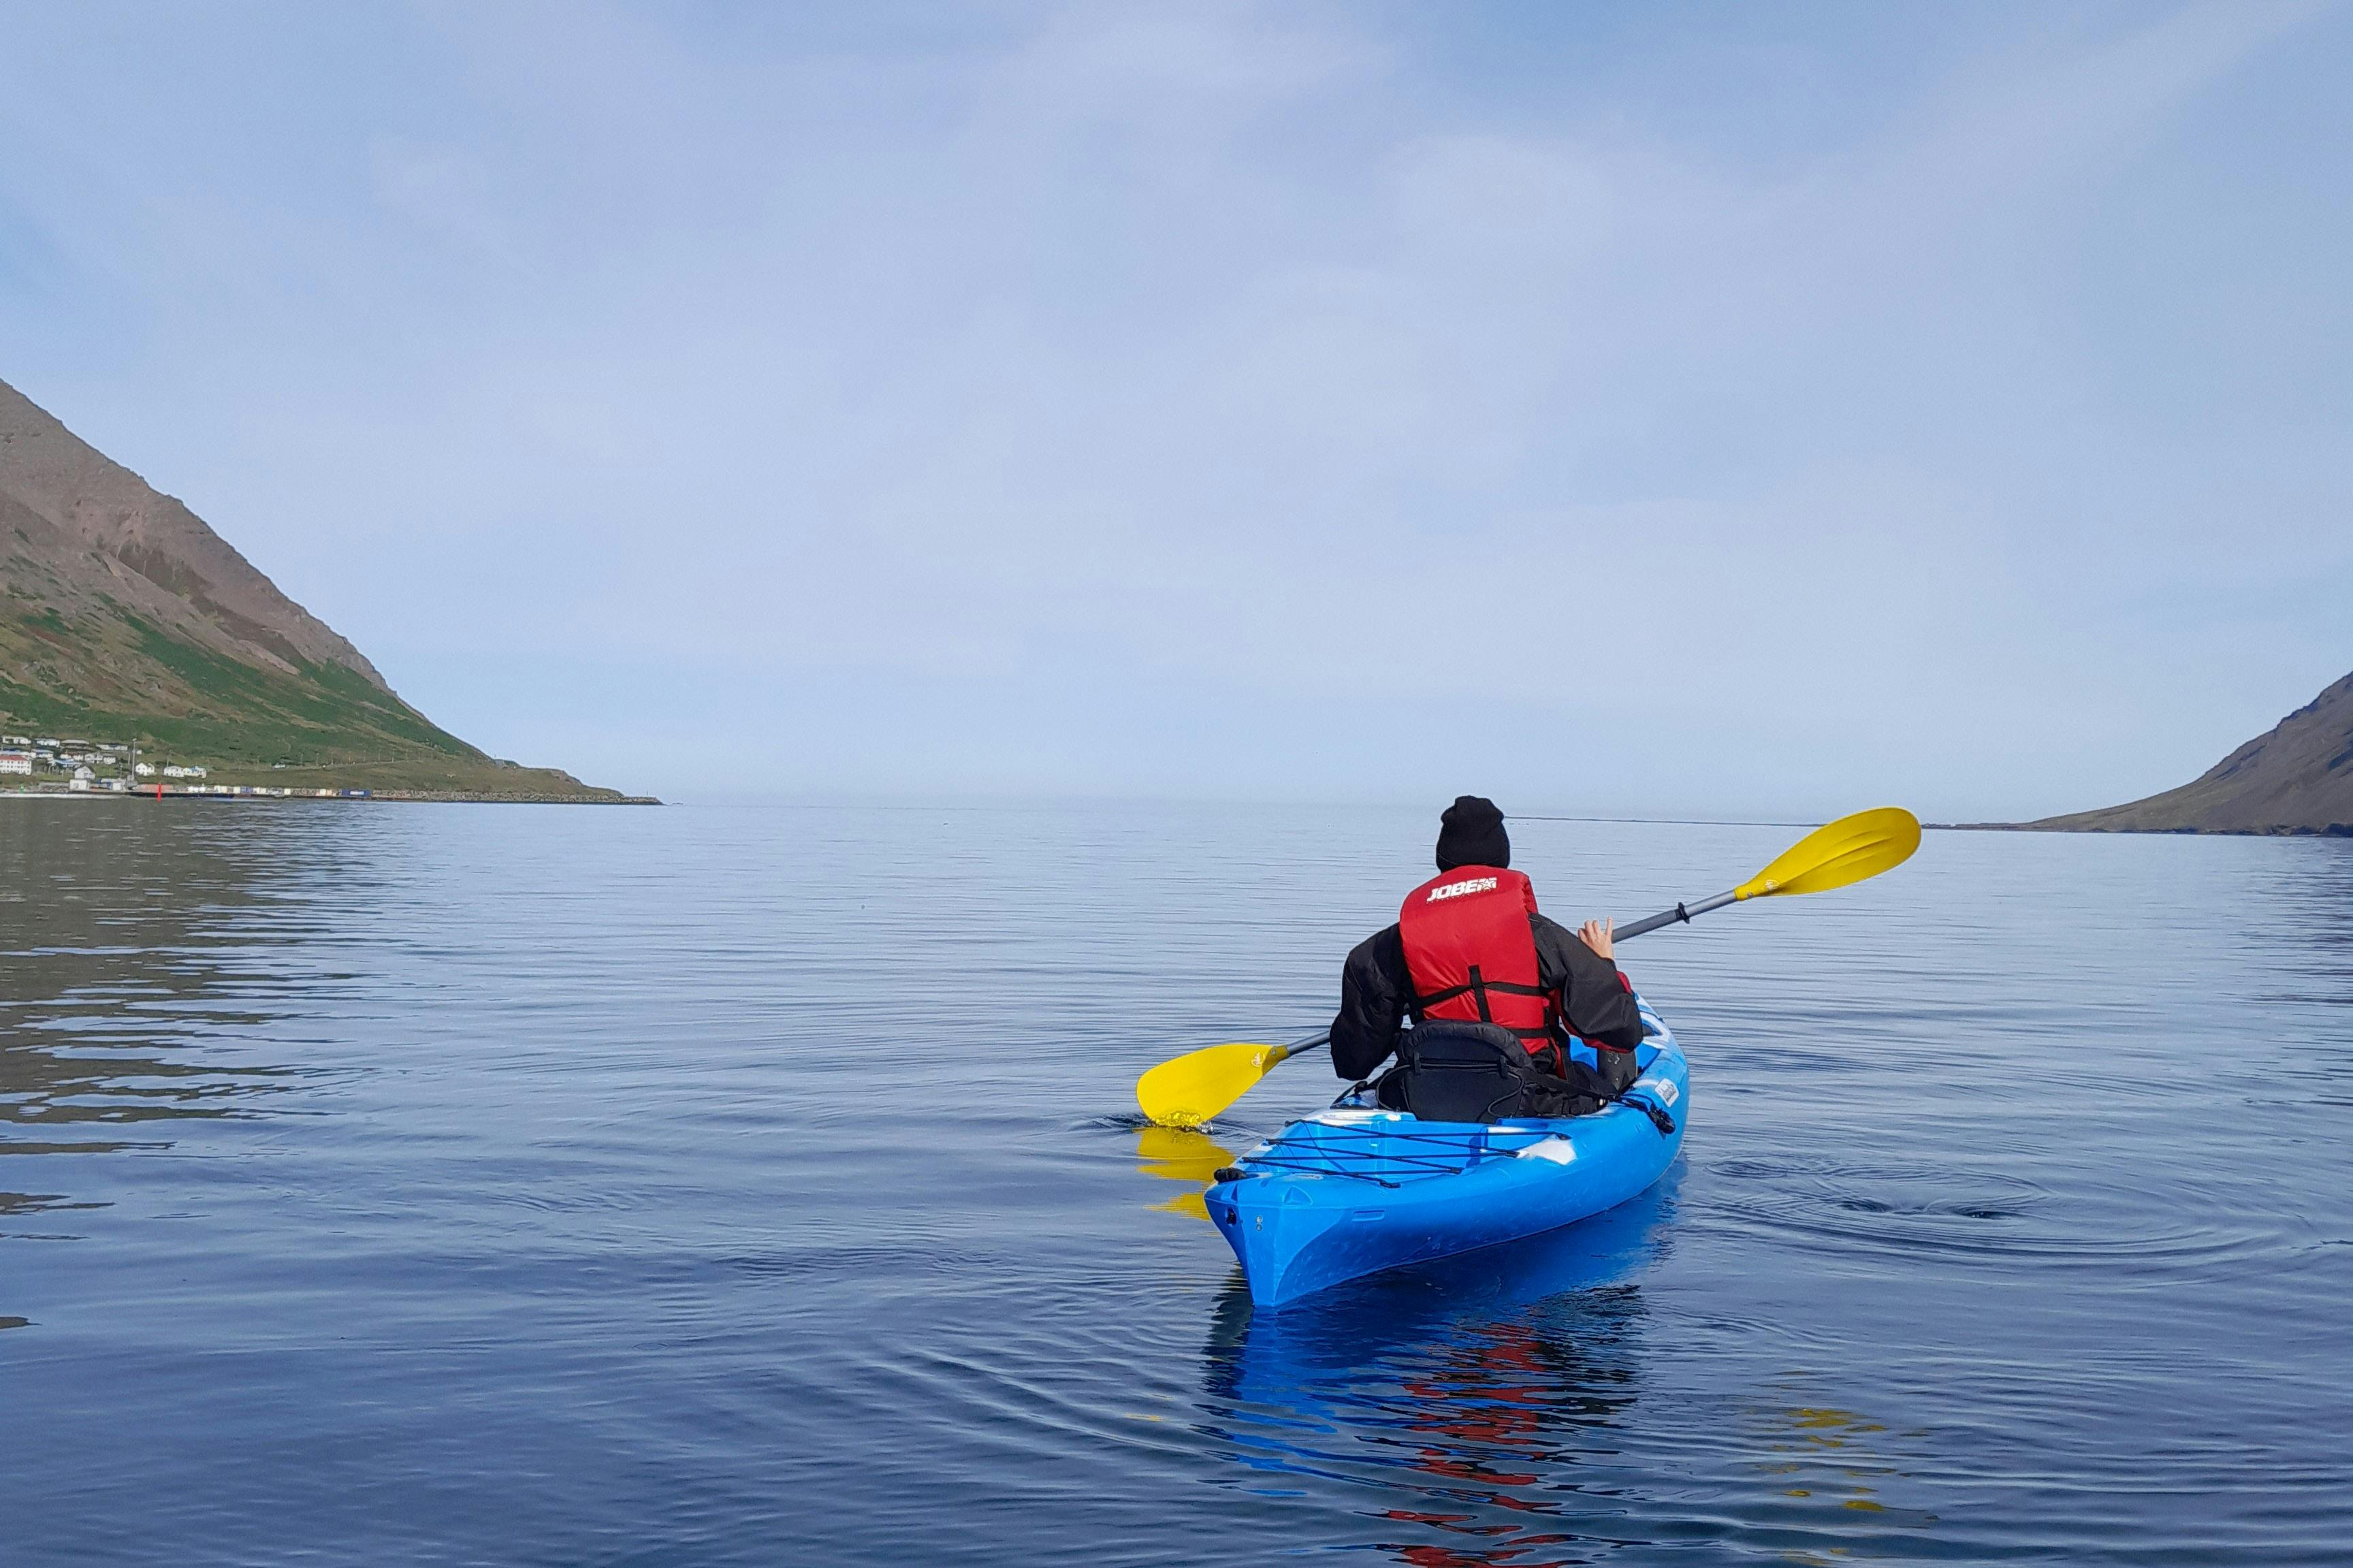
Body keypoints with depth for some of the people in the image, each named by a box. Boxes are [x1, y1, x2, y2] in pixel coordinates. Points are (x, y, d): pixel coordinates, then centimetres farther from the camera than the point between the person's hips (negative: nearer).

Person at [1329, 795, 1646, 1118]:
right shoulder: (1541, 935, -8)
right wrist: (1604, 964, 15)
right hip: (1534, 1106, -2)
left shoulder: (1394, 944, -2)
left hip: (1430, 1107, 2)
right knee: (1615, 1057, 29)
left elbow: (1352, 1062, 2)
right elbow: (1623, 1032, -3)